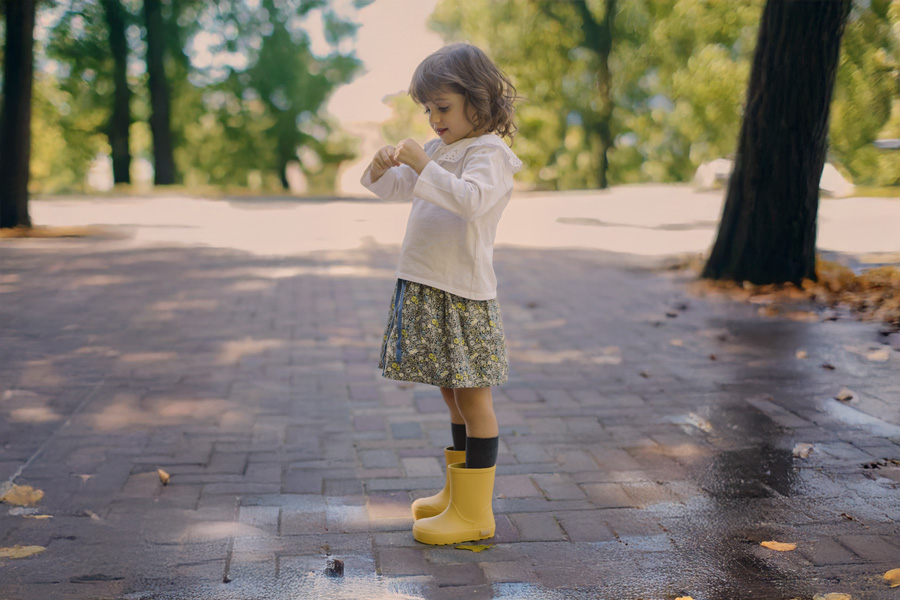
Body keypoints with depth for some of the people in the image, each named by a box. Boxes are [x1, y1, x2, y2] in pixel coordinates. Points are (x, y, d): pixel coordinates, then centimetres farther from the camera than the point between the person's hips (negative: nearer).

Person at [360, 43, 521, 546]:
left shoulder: (489, 152, -10)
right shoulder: (439, 150, 16)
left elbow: (470, 199, -28)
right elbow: (397, 190, 20)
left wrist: (422, 165, -28)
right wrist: (382, 169, -1)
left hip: (462, 294, -9)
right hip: (425, 288, 9)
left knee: (472, 396, -3)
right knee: (453, 395, 17)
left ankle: (475, 513, 3)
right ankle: (457, 492, 29)